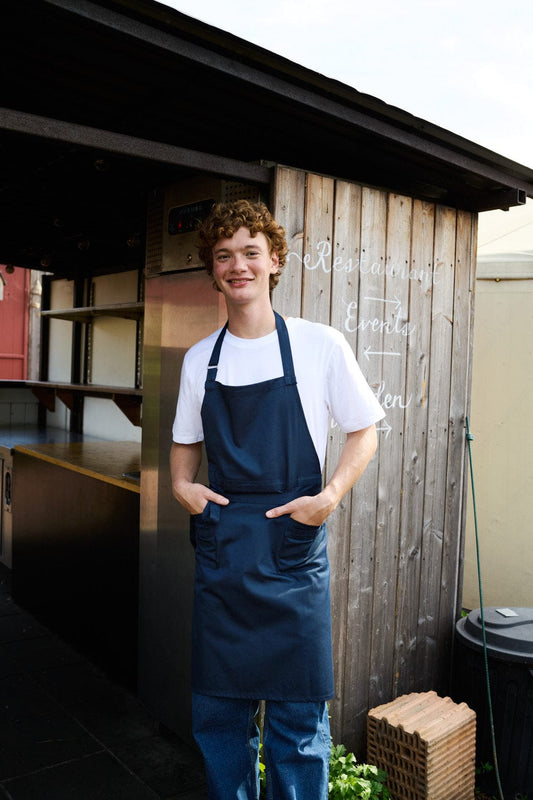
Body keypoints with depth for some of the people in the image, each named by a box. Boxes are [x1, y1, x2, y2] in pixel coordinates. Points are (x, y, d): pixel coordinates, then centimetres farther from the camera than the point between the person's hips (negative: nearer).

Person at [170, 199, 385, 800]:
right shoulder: (199, 359, 7)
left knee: (297, 719, 6)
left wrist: (330, 496, -12)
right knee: (217, 711, 15)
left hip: (293, 551, -3)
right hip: (218, 550, 4)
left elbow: (363, 433, 2)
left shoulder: (320, 345, -4)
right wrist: (182, 484, 0)